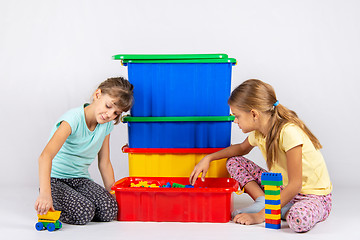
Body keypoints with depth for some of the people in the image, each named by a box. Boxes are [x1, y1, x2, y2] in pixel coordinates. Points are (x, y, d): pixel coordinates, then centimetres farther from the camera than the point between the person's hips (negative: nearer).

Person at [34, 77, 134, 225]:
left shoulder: (107, 125, 1)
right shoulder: (75, 119, -23)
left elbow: (104, 163, 10)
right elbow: (45, 156, -36)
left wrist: (113, 193, 4)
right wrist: (45, 193, -47)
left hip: (81, 179, 6)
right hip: (55, 179, -6)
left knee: (110, 210, -18)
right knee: (84, 213, -28)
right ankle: (43, 204, 2)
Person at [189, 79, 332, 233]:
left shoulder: (289, 132, -29)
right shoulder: (258, 132, -4)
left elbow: (295, 185, -29)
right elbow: (242, 148, 21)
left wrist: (261, 216, -27)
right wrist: (208, 158, 7)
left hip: (315, 195, -7)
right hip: (282, 188, 7)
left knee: (299, 220, -42)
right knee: (234, 162, 1)